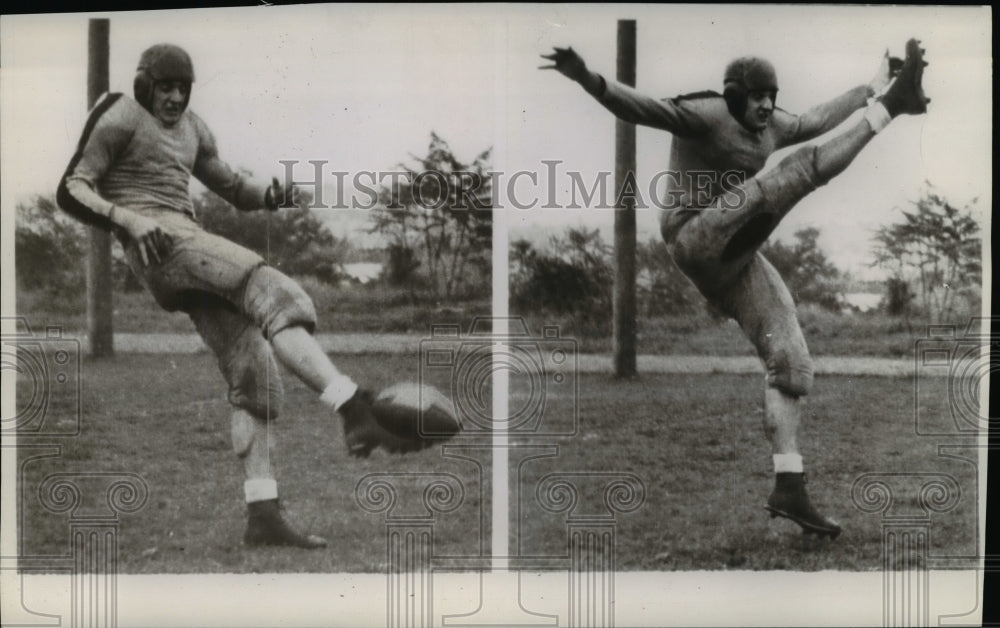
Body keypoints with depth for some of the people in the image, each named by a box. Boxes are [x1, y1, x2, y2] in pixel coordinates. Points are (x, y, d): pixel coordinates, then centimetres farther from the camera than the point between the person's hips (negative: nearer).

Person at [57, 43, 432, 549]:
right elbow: (71, 191, -3)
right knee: (272, 292, -27)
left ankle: (262, 516, -7)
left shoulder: (191, 129, 24)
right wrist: (129, 219, -21)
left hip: (192, 245, 8)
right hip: (158, 242, -8)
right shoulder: (121, 119, 3)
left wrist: (272, 195, 2)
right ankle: (356, 412, -42)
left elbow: (235, 190, 26)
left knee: (254, 372, -5)